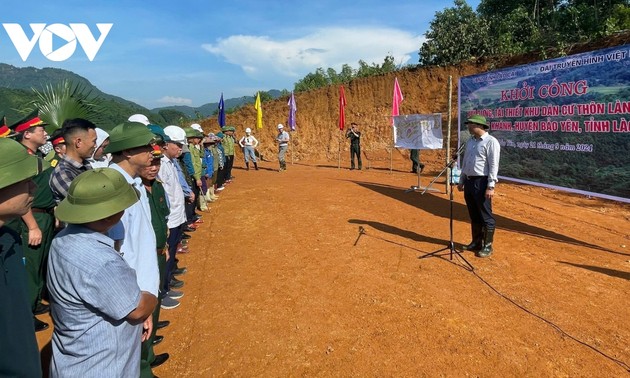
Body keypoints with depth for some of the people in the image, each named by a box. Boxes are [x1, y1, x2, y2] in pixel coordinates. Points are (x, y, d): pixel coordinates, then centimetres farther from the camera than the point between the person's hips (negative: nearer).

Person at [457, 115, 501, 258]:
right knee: (474, 215, 15)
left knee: (486, 216, 0)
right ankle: (476, 242, 26)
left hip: (481, 182, -8)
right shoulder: (470, 141, 14)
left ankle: (487, 246, 9)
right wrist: (461, 181, 18)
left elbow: (493, 166, -16)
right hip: (469, 181, 8)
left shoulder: (491, 141, -11)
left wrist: (490, 186, -21)